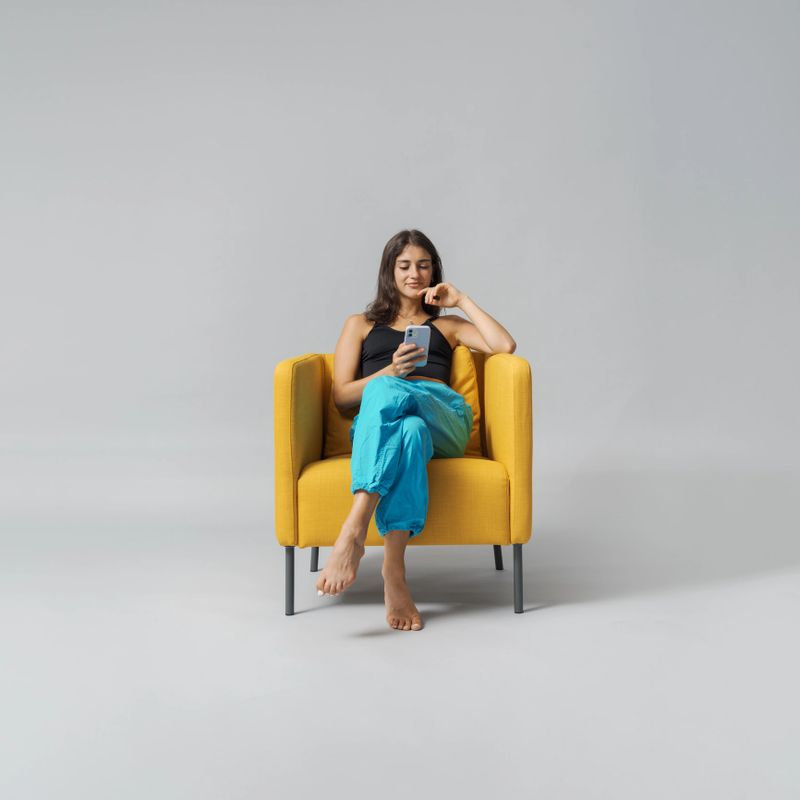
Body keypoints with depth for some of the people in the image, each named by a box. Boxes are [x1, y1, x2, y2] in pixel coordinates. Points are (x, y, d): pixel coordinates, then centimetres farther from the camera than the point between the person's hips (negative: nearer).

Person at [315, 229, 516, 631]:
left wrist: (462, 300, 16)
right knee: (409, 429, -42)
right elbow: (341, 396, 15)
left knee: (387, 392, -38)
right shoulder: (360, 325, 30)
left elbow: (505, 346, 12)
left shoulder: (447, 326, 33)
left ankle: (354, 530, -52)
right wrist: (390, 370, -2)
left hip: (444, 419, 0)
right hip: (377, 420, 0)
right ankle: (394, 571, -53)